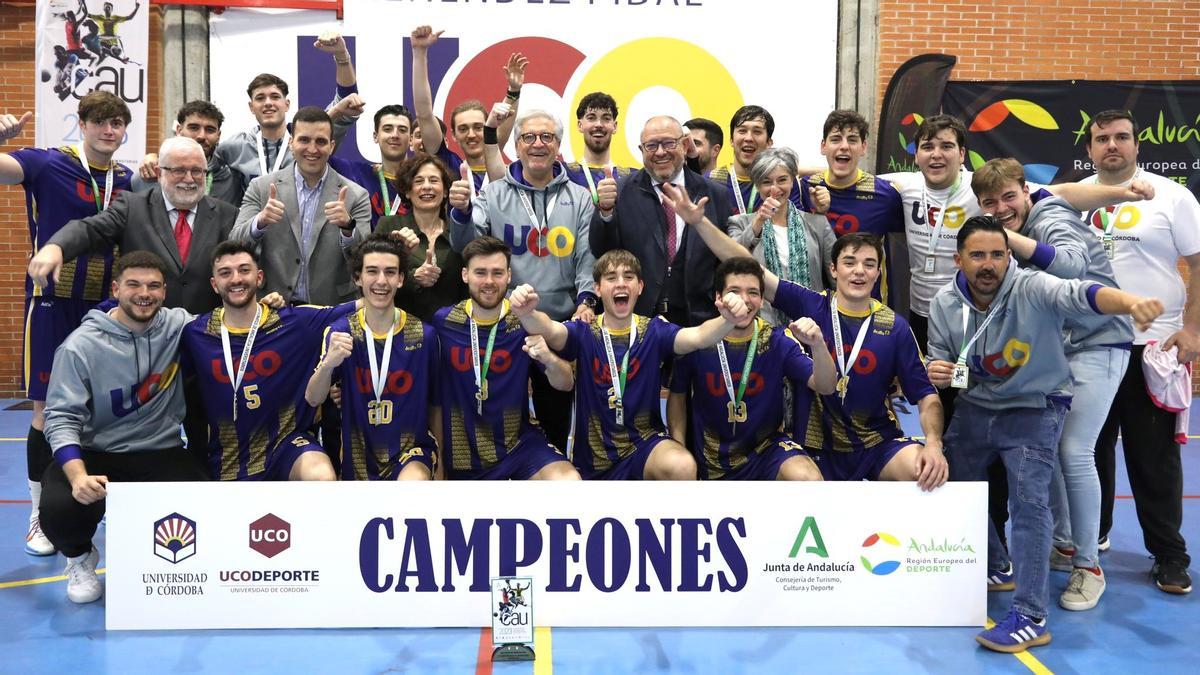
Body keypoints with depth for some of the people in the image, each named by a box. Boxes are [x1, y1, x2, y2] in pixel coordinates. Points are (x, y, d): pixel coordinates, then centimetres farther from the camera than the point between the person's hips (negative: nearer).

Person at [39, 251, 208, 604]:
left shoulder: (179, 325, -4)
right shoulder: (81, 345, -11)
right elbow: (61, 417, -13)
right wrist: (78, 475, -29)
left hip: (162, 453, 2)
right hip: (95, 454, -1)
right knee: (60, 510, -30)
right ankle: (81, 558, 11)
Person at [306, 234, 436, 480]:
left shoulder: (423, 335, -7)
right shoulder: (341, 332, -5)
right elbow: (313, 399, -10)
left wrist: (439, 470, 6)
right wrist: (328, 364, -31)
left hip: (411, 451, -3)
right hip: (358, 459, 3)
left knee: (413, 481, -32)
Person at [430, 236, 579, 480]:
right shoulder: (443, 323, -6)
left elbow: (566, 385, -10)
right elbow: (436, 397, 3)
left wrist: (548, 359, -32)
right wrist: (438, 461, 7)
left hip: (518, 442, -1)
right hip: (462, 453, 1)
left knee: (569, 480, -23)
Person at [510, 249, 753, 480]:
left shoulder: (654, 331, -2)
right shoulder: (584, 333, -3)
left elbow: (697, 336, -19)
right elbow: (551, 331, -24)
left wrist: (727, 320, -42)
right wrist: (527, 314, -48)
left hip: (644, 442, -1)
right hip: (593, 456, 1)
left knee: (682, 466, -30)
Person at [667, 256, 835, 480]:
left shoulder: (778, 340, -9)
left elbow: (825, 387, -16)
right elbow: (677, 396, 4)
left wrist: (818, 345, -36)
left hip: (766, 448, -1)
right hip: (712, 463, 1)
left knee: (807, 478, -27)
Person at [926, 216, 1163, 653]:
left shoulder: (1032, 289, -25)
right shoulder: (944, 304, -10)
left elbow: (1079, 293, -45)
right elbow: (941, 361, 1)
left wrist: (1129, 301, -67)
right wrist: (937, 371, -24)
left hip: (1034, 408, -5)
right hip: (976, 406, 6)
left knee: (1029, 501, -18)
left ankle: (1031, 618, -11)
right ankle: (997, 570, 36)